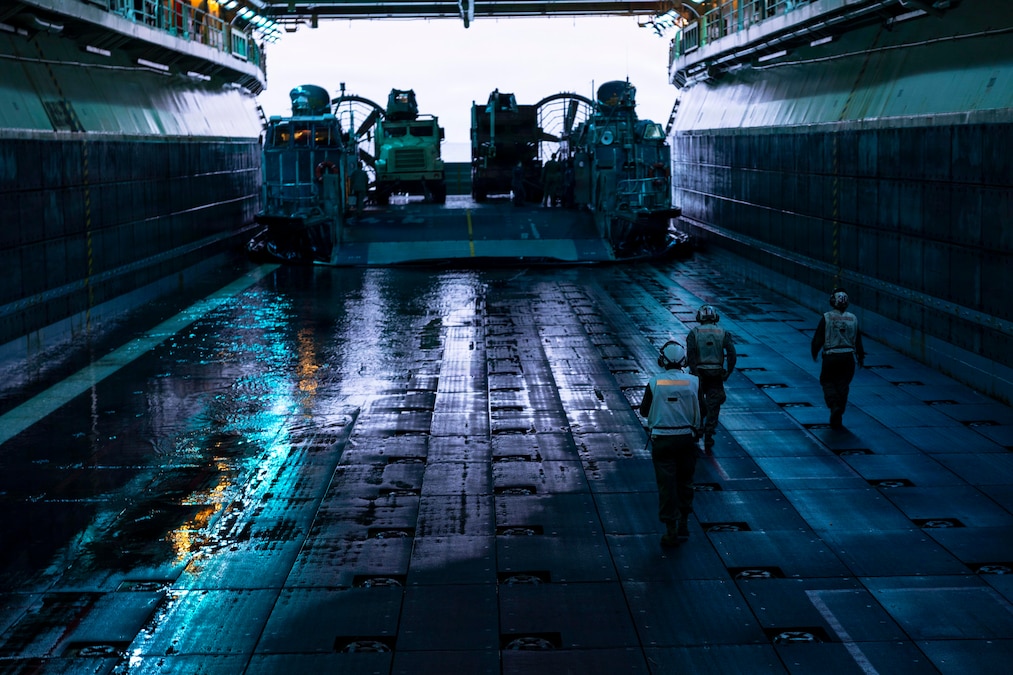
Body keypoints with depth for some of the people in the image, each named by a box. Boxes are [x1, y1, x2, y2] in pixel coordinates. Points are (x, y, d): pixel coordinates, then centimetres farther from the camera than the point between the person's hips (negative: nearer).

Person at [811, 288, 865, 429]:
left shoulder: (826, 317, -9)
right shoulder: (853, 318, 1)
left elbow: (818, 339, -6)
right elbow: (858, 340, 9)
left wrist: (814, 353, 12)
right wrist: (861, 357, 22)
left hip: (831, 357, -3)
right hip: (848, 357, 3)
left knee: (827, 382, 13)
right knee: (843, 385, 11)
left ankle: (834, 405, -15)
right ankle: (837, 420, 12)